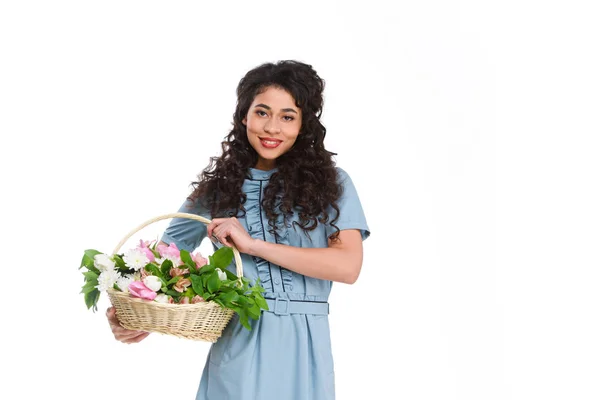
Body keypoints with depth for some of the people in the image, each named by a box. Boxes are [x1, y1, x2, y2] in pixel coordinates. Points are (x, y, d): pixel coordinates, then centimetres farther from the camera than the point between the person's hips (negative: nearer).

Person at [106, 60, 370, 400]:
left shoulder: (330, 183, 1)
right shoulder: (218, 187, 7)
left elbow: (348, 265, -11)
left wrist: (253, 244, -14)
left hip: (302, 347, -1)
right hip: (236, 346, 1)